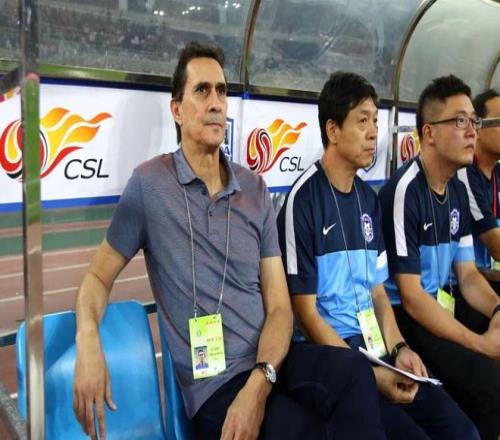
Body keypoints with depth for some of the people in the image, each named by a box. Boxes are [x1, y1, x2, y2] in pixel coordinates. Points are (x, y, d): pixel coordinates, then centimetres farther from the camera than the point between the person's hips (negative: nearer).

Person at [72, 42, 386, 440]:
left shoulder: (255, 189, 9)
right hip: (213, 382, -4)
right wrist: (88, 341, -17)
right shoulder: (149, 184, -1)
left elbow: (279, 305, 4)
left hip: (273, 362, 4)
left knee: (355, 371, -29)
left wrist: (259, 384, -14)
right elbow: (99, 275, 7)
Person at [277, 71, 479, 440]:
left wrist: (398, 347, 0)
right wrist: (370, 375, -15)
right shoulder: (304, 200, -12)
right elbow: (306, 312, -12)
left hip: (376, 347, 7)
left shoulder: (368, 198, 10)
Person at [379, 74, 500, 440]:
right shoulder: (404, 191, -18)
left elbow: (467, 274, 12)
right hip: (405, 317, -8)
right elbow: (411, 296, -19)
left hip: (445, 308, 8)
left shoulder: (459, 192, 8)